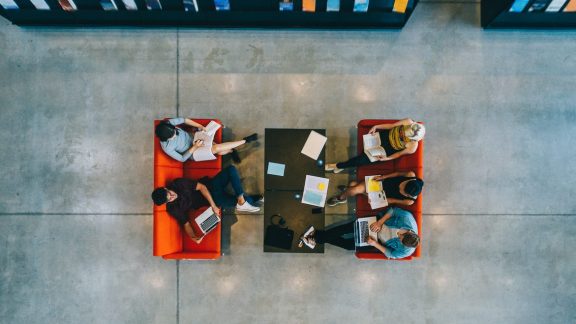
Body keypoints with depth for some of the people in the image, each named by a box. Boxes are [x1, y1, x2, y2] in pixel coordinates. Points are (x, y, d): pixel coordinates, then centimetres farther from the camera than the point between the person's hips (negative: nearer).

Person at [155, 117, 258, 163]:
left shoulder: (168, 123, -24)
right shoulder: (167, 147, -31)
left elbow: (185, 120, -9)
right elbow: (182, 159, -19)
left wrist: (201, 127, -16)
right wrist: (195, 147, -24)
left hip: (194, 138, 4)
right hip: (192, 153, -4)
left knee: (220, 152, -12)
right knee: (217, 148, -21)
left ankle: (231, 150, 24)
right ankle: (245, 140, -7)